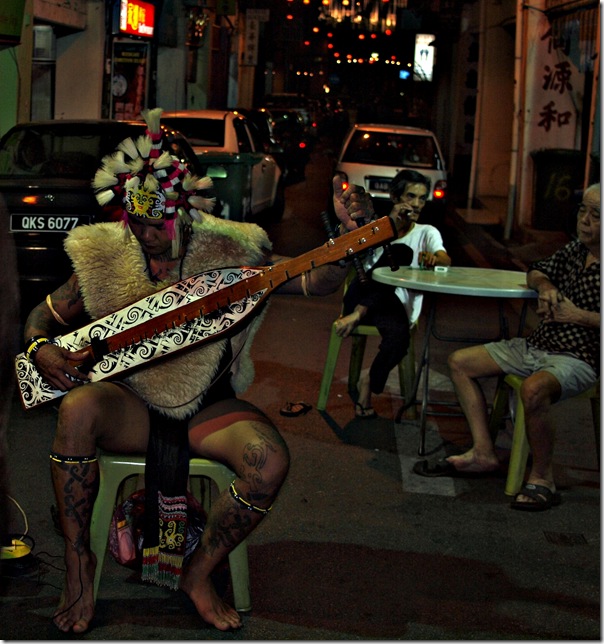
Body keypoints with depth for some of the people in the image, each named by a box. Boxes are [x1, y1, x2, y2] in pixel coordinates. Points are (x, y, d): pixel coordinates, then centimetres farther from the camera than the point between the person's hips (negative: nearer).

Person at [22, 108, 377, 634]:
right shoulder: (104, 261, -5)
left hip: (208, 407, 0)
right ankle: (78, 562, -14)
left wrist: (349, 235, -36)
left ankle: (198, 572, -3)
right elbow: (44, 317, 8)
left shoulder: (228, 254, -9)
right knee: (78, 409, -34)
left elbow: (315, 281, -16)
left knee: (271, 461, -29)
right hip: (132, 405, 0)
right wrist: (41, 350, -15)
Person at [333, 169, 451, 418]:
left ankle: (370, 381, -9)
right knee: (401, 250, -25)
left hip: (397, 304, 1)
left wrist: (434, 259, -33)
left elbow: (446, 260, -7)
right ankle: (357, 314, -33)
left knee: (399, 336, -36)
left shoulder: (427, 232, 15)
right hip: (361, 296, -1)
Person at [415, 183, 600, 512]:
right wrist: (545, 286, 2)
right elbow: (535, 272, 25)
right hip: (535, 345, 9)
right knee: (460, 362, 7)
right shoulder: (574, 250, 9)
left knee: (533, 389, -41)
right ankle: (482, 453, 6)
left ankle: (542, 477, -19)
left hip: (577, 359, -9)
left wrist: (579, 316, -17)